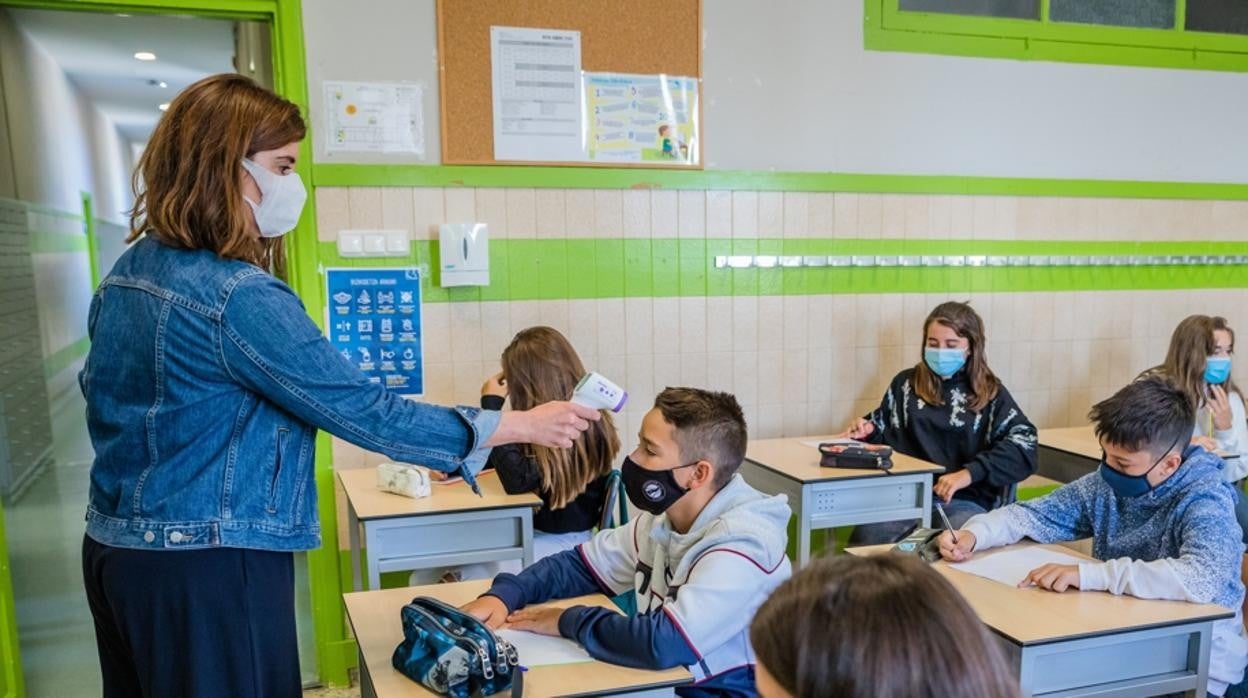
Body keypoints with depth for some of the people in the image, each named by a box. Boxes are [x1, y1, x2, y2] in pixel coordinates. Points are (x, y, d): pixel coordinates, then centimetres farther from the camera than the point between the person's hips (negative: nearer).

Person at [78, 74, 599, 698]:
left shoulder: (129, 271, 5)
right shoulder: (239, 298, -23)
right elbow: (363, 412, -23)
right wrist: (520, 425, -16)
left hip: (115, 548, 9)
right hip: (206, 565, -9)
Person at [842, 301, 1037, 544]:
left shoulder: (990, 394, 9)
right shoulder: (906, 383, 18)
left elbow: (1023, 446, -6)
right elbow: (885, 430, 30)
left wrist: (968, 473, -19)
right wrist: (868, 431, 5)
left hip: (965, 500, -1)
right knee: (864, 542, -30)